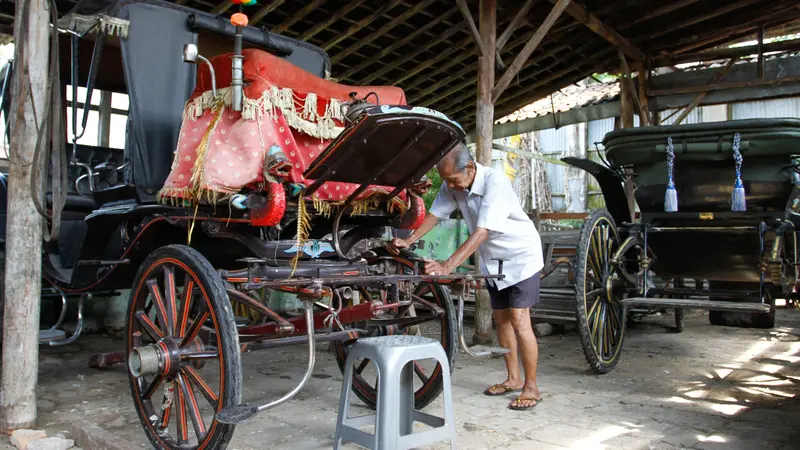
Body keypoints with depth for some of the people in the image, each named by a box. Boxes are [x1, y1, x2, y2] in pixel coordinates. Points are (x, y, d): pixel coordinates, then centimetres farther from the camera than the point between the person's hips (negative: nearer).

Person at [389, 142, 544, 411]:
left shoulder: (495, 182, -32)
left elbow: (480, 233, -39)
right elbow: (435, 214, -4)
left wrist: (448, 266, -46)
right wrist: (408, 241, -19)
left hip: (520, 257, -7)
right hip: (492, 261, 7)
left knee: (519, 321, -11)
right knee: (501, 318, 12)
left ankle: (531, 387, 2)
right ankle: (514, 379, 26)